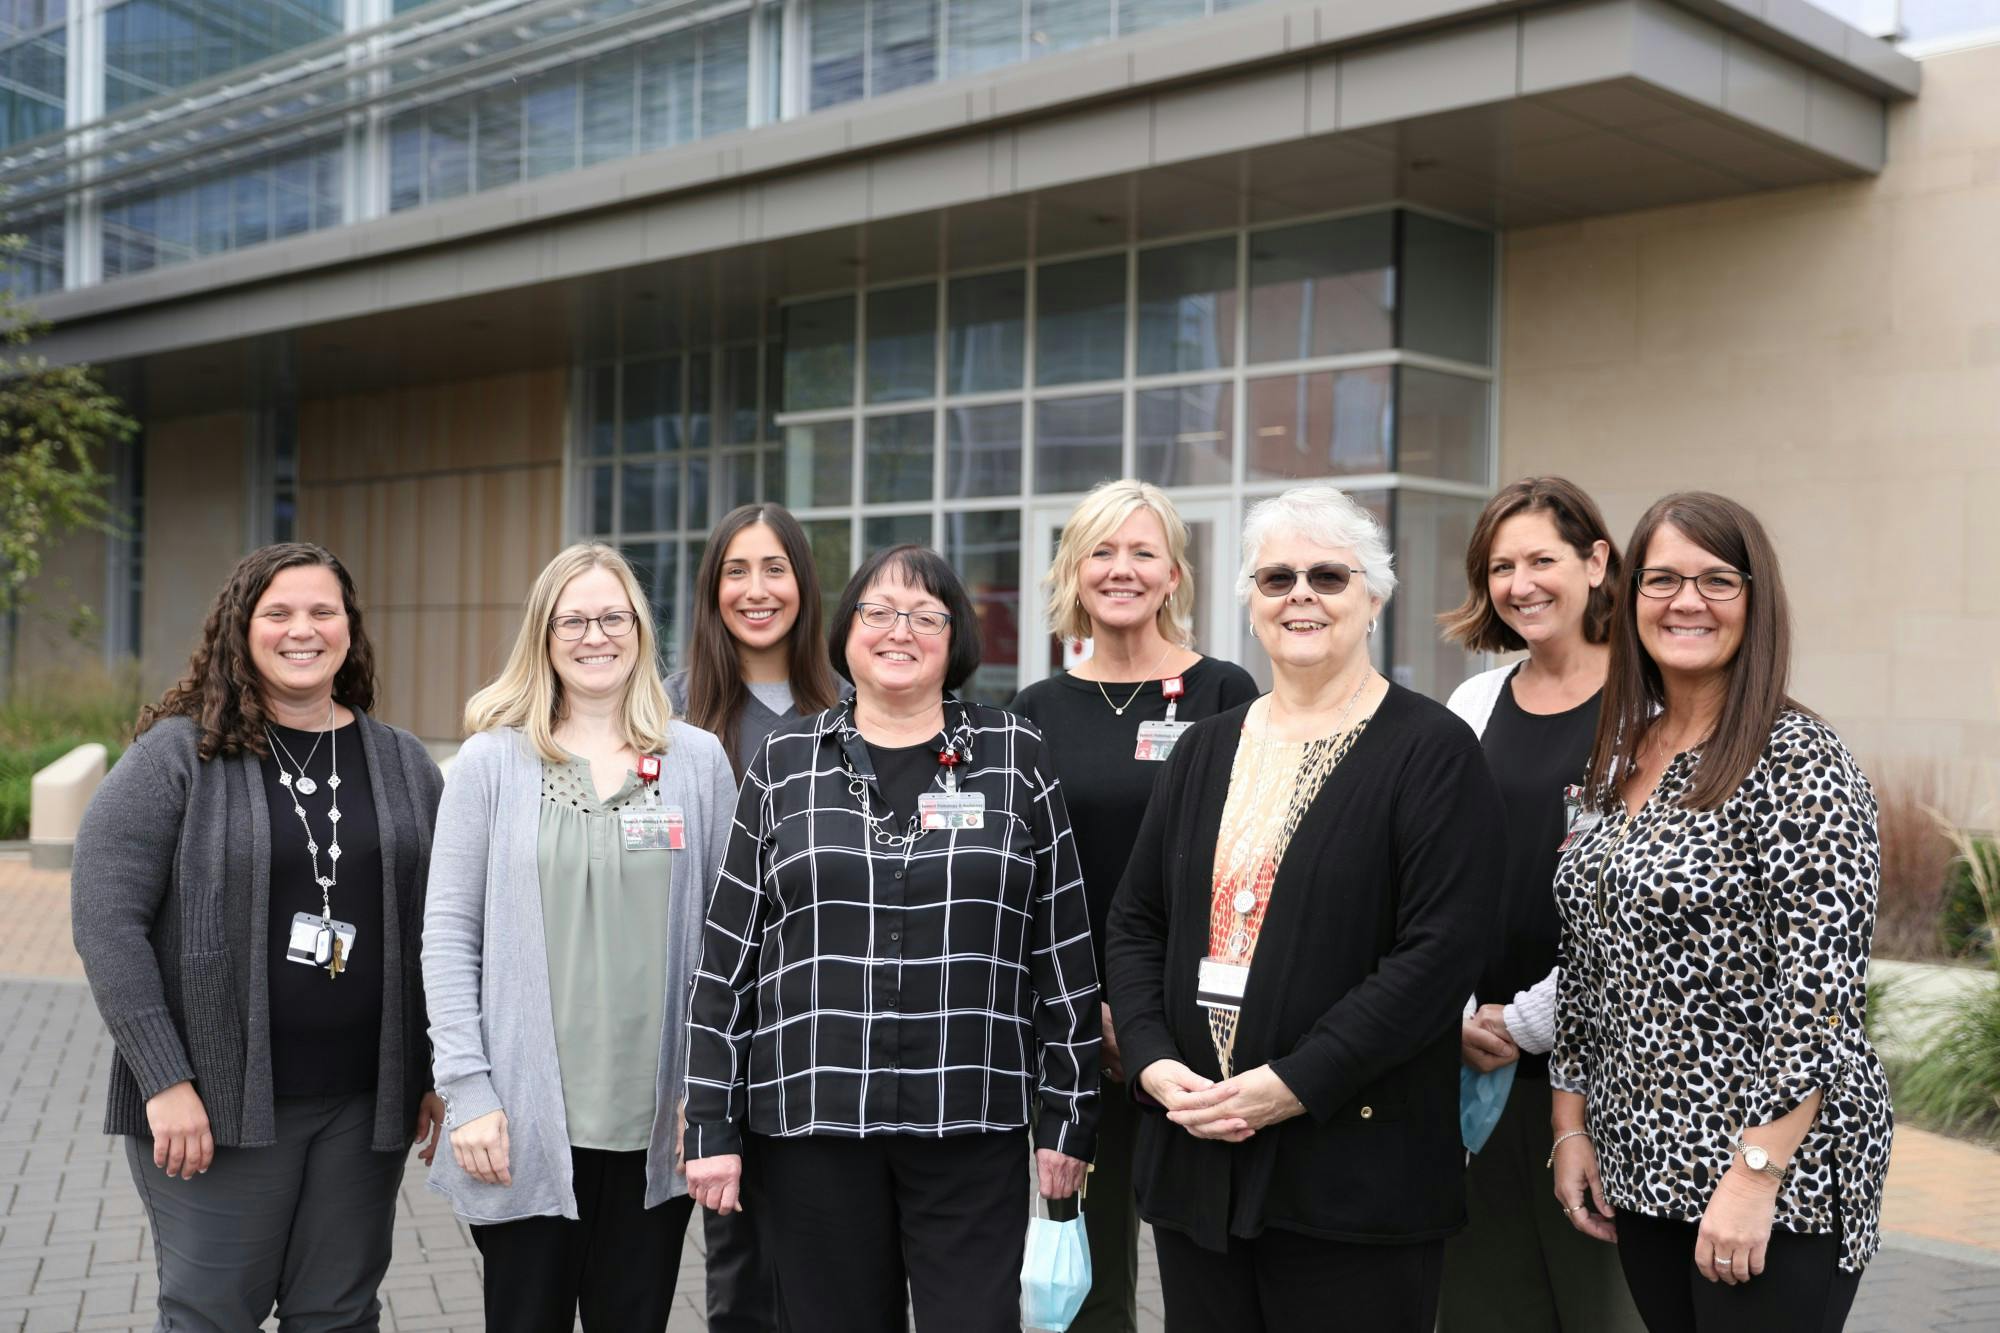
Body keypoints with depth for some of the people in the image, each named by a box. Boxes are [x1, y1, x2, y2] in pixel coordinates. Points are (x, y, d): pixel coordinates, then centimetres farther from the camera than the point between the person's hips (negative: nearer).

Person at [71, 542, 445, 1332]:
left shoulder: (403, 763, 8)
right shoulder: (177, 755, -4)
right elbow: (105, 918, -9)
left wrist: (443, 1075, 6)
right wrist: (164, 1080, -15)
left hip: (366, 1106, 3)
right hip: (218, 1104, -3)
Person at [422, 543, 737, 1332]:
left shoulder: (699, 760, 5)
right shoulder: (492, 760, 0)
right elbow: (450, 934, -2)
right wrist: (467, 1089, -9)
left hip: (657, 1122, 2)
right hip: (529, 1120, -1)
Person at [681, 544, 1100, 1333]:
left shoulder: (1014, 756, 3)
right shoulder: (785, 762, 4)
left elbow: (1063, 949, 3)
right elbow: (729, 956, 5)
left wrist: (1066, 1117, 1)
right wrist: (712, 1125, 2)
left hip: (971, 1123, 0)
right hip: (811, 1120, 1)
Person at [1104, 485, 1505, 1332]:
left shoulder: (1430, 751, -5)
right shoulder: (1206, 749, 12)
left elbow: (1440, 951, -14)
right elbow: (1136, 922, 12)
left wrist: (1296, 1084, -18)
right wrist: (1152, 1061, -4)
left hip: (1354, 1172, -5)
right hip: (1194, 1159, 5)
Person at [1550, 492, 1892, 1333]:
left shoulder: (1799, 761, -13)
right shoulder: (1617, 757, 8)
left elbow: (1821, 990, -18)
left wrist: (1757, 1173, -21)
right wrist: (1572, 1123, 9)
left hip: (1776, 1174, -6)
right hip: (1641, 1166, 6)